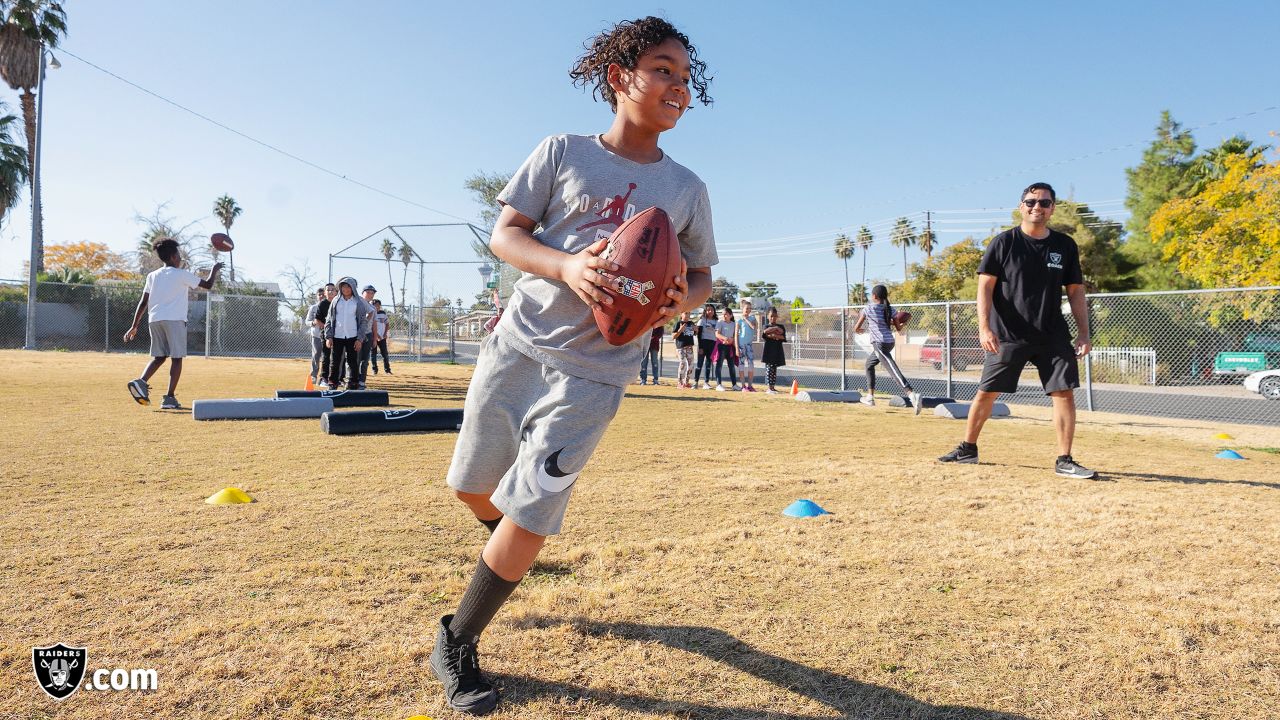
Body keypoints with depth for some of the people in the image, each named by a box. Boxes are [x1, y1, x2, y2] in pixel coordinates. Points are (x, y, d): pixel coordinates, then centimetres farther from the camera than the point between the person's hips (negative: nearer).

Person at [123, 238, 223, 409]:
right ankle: (169, 398, -7)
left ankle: (141, 382, -9)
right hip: (174, 320, -5)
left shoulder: (152, 276, 15)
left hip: (154, 320, 6)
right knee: (176, 358, -1)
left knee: (159, 357, 15)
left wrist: (134, 326, 13)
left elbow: (143, 302, 12)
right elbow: (207, 284, 6)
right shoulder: (182, 274, 1)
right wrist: (214, 270, 24)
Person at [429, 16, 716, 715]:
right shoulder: (563, 151, 1)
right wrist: (567, 266, -23)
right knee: (475, 486, 13)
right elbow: (505, 234, -3)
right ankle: (510, 547, 49)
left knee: (531, 507, -8)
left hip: (594, 369, -1)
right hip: (518, 343, 1)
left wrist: (681, 298, -13)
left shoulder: (687, 189, 5)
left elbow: (701, 275, 12)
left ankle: (457, 643, 13)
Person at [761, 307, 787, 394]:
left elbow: (783, 337, -3)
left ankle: (773, 387, 13)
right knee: (769, 369, -7)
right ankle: (770, 388, -5)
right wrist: (775, 328, -15)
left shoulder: (781, 326, 12)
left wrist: (771, 335, -14)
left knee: (774, 370, 8)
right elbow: (764, 332, -18)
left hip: (777, 351, 3)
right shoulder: (766, 326, 5)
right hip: (769, 350, -3)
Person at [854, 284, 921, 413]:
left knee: (893, 370, -18)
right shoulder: (890, 309, 7)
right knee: (869, 364, 27)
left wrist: (862, 330, 23)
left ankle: (912, 394, -37)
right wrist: (901, 324, 29)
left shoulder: (868, 308, -4)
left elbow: (856, 328, -1)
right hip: (890, 343, 7)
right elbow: (898, 329, 6)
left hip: (879, 343, -7)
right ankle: (870, 397, 31)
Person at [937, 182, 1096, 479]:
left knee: (1064, 393, -5)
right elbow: (985, 286, -6)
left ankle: (1064, 460, 4)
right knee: (986, 392, 4)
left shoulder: (1065, 245, 8)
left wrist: (1083, 333, 4)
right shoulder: (1004, 242, -1)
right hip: (1007, 335, -2)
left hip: (1053, 337, 2)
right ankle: (968, 448, 19)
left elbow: (1075, 292, 11)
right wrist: (984, 327, -17)